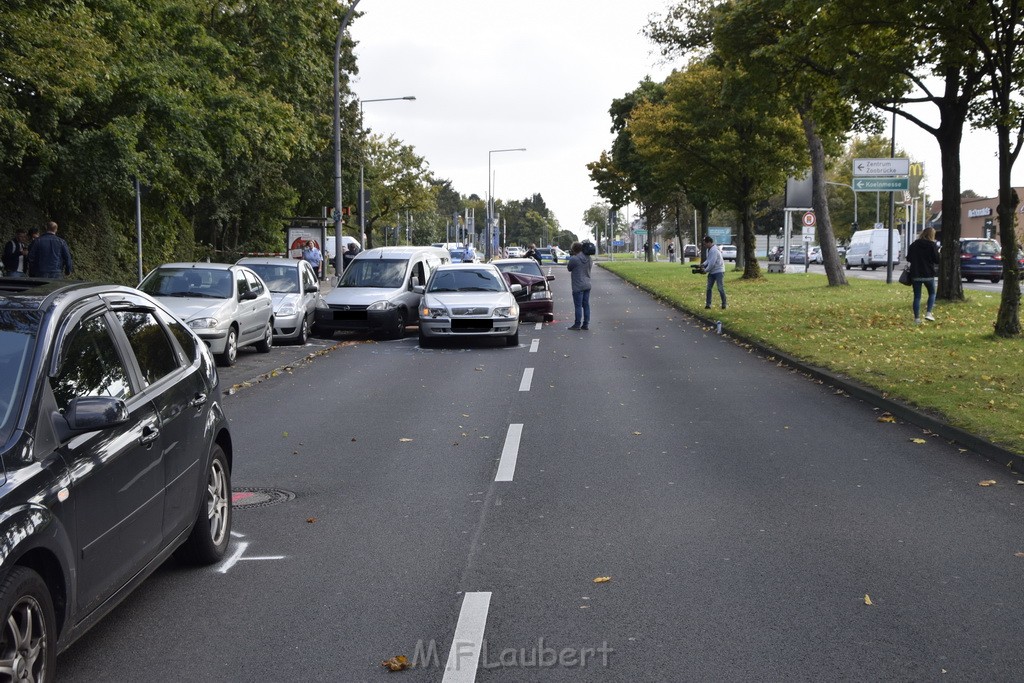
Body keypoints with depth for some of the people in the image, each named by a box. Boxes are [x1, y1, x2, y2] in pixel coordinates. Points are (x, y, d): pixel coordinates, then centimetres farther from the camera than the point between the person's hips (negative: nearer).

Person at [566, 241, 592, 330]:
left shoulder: (574, 259, -16)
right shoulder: (588, 258, 4)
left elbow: (569, 268, -2)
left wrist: (571, 256, 6)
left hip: (578, 287, -7)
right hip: (587, 285, 7)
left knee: (578, 306, -2)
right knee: (586, 305, 9)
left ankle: (577, 324, 0)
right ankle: (586, 324, 12)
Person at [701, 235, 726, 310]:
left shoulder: (714, 250, -21)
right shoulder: (710, 249, 10)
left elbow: (712, 263, -23)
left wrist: (705, 270, -12)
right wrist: (703, 264, -1)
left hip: (718, 271, -10)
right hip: (712, 272, 10)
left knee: (720, 288, -5)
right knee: (708, 288, 5)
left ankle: (724, 304, 3)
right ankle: (708, 304, 8)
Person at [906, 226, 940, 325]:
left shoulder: (913, 245, 2)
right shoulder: (932, 245, -8)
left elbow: (908, 258, 8)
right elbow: (937, 260, -6)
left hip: (915, 275, 2)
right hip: (928, 275, -2)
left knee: (917, 296, 6)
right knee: (932, 293, 17)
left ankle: (917, 318, 3)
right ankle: (928, 313, -1)